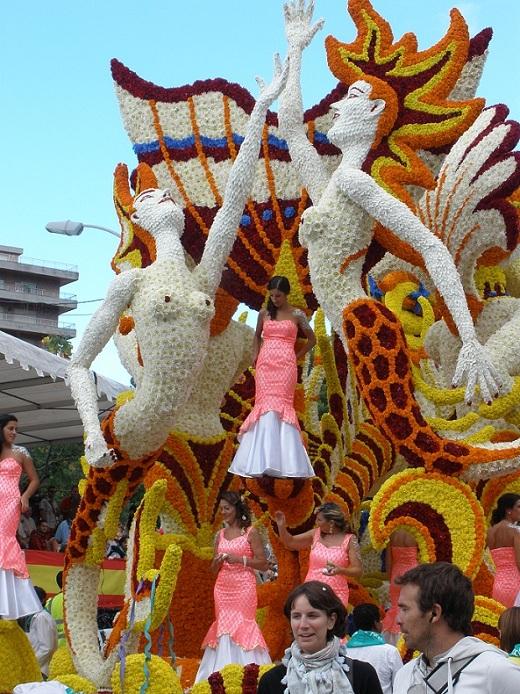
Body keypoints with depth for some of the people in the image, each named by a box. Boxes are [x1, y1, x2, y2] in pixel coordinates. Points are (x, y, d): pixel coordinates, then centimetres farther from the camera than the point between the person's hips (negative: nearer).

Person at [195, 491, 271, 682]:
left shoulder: (251, 533, -3)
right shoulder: (220, 535, 12)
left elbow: (264, 564, -6)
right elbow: (213, 568, 17)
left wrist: (240, 559, -15)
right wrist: (218, 561, -5)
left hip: (243, 587, -5)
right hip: (222, 588, 5)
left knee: (242, 624, -7)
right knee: (223, 625, 4)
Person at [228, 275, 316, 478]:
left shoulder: (297, 315, 5)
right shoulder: (264, 314, 11)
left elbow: (311, 339, 15)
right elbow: (257, 335, 27)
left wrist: (296, 356, 10)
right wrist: (255, 354, 13)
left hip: (285, 366, -2)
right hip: (265, 364, 2)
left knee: (280, 405, -12)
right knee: (265, 405, -7)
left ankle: (282, 461, -14)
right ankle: (261, 461, -7)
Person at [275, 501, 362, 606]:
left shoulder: (349, 540, -4)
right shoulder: (315, 534, 6)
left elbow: (358, 571, -5)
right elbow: (290, 542, 15)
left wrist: (340, 570, -23)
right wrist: (281, 526, -1)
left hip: (335, 595, -3)